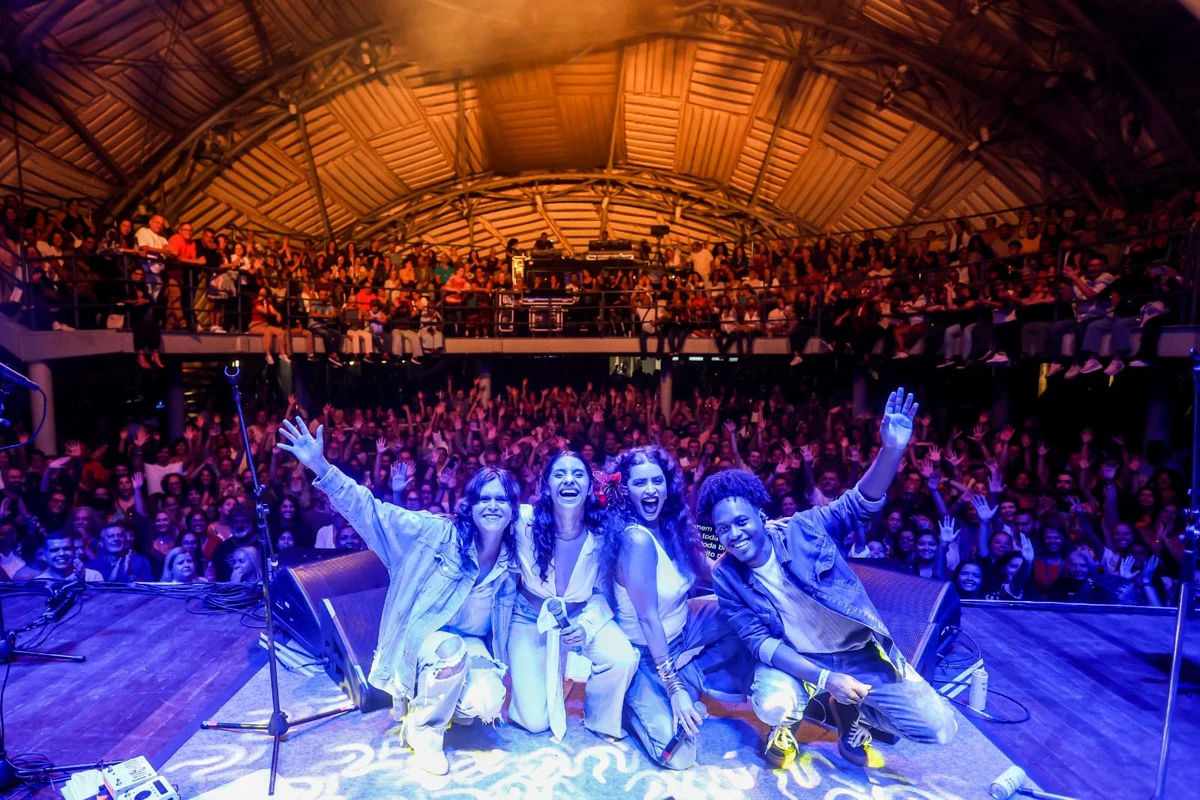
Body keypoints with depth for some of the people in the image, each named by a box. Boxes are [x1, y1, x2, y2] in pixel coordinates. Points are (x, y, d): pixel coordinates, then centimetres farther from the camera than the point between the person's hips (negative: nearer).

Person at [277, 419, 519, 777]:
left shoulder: (511, 563, -6)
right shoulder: (438, 533, -17)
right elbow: (370, 511, -23)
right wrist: (320, 466, -33)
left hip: (472, 648, 3)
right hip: (423, 639, -3)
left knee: (486, 705, -26)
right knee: (451, 649, -37)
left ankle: (450, 705, 12)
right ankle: (424, 731, -8)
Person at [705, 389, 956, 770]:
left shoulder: (804, 531, -15)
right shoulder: (726, 575, -14)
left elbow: (860, 504, -13)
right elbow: (758, 640, -15)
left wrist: (892, 448, -31)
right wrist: (823, 678, -27)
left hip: (861, 650, 1)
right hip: (792, 658, -1)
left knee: (940, 729, -9)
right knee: (772, 707, -34)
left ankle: (849, 710, 18)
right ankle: (788, 721, 6)